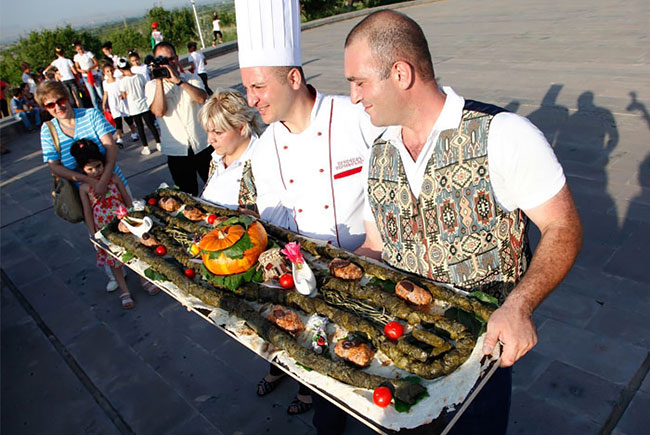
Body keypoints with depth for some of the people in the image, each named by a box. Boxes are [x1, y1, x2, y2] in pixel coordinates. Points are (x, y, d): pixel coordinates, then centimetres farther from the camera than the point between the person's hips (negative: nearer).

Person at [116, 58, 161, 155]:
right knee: (151, 125, 10)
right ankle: (158, 143, 13)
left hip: (134, 108, -2)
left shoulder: (123, 81, -13)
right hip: (144, 105, 2)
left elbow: (124, 95, -6)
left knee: (140, 127, 8)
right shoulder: (140, 76, -7)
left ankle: (146, 147, 11)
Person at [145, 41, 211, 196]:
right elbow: (159, 111, -15)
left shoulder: (191, 79, 6)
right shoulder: (152, 86, 3)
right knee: (188, 193, 8)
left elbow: (202, 98, -16)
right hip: (176, 151, 0)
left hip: (202, 145, 1)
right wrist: (159, 81, -17)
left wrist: (178, 80, -24)